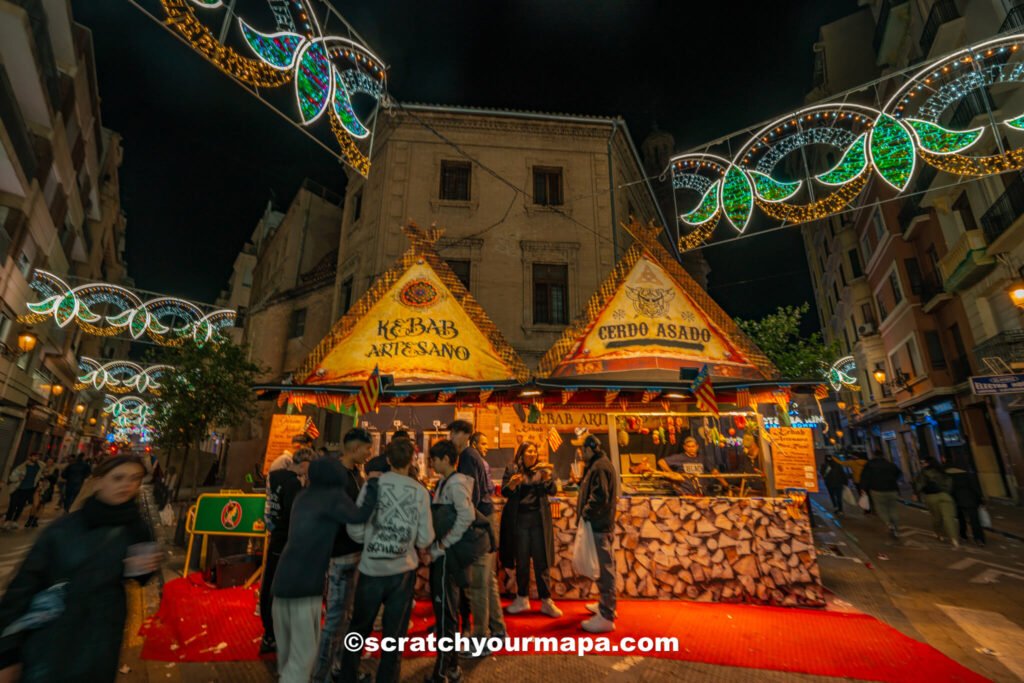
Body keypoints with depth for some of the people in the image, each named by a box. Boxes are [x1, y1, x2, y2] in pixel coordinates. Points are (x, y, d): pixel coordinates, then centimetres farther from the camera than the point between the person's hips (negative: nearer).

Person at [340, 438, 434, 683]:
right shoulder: (420, 491, -5)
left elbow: (355, 529, -5)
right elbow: (425, 539, -3)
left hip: (371, 568, 0)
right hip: (403, 570, 0)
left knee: (358, 630, 21)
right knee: (394, 634, 15)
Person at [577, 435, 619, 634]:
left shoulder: (599, 466, -16)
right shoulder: (598, 464, 17)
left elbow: (599, 497, -24)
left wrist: (585, 514, -18)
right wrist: (582, 483, 12)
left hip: (599, 525, -11)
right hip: (601, 524, 11)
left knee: (604, 568, -5)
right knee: (603, 566, 20)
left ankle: (606, 617, 1)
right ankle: (605, 605, 34)